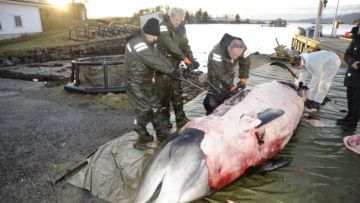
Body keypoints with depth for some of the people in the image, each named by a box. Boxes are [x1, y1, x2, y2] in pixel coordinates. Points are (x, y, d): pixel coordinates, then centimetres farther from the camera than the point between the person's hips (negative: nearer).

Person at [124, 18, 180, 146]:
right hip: (135, 83, -9)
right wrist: (171, 71, -25)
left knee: (154, 105, 12)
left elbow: (160, 58, 0)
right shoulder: (138, 45, -24)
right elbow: (155, 62, -30)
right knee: (143, 109, -4)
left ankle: (160, 132, 24)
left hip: (146, 82, 9)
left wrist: (173, 70, -13)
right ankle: (142, 136, 15)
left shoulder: (150, 45, 8)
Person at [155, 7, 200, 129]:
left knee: (177, 93, 9)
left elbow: (185, 45, 3)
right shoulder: (163, 27, -14)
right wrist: (184, 58, -33)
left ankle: (181, 119, 18)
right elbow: (171, 45, -26)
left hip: (174, 65, 6)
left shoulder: (181, 28, 7)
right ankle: (165, 118, 16)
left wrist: (191, 60, -14)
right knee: (163, 93, 2)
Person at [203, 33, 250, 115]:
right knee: (216, 92, -11)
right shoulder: (218, 52, -44)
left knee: (229, 92, 8)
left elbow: (245, 64, -12)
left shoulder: (243, 49, -29)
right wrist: (231, 86, -38)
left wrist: (243, 79, -21)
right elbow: (219, 73, -40)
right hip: (216, 70, -4)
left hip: (229, 70, 5)